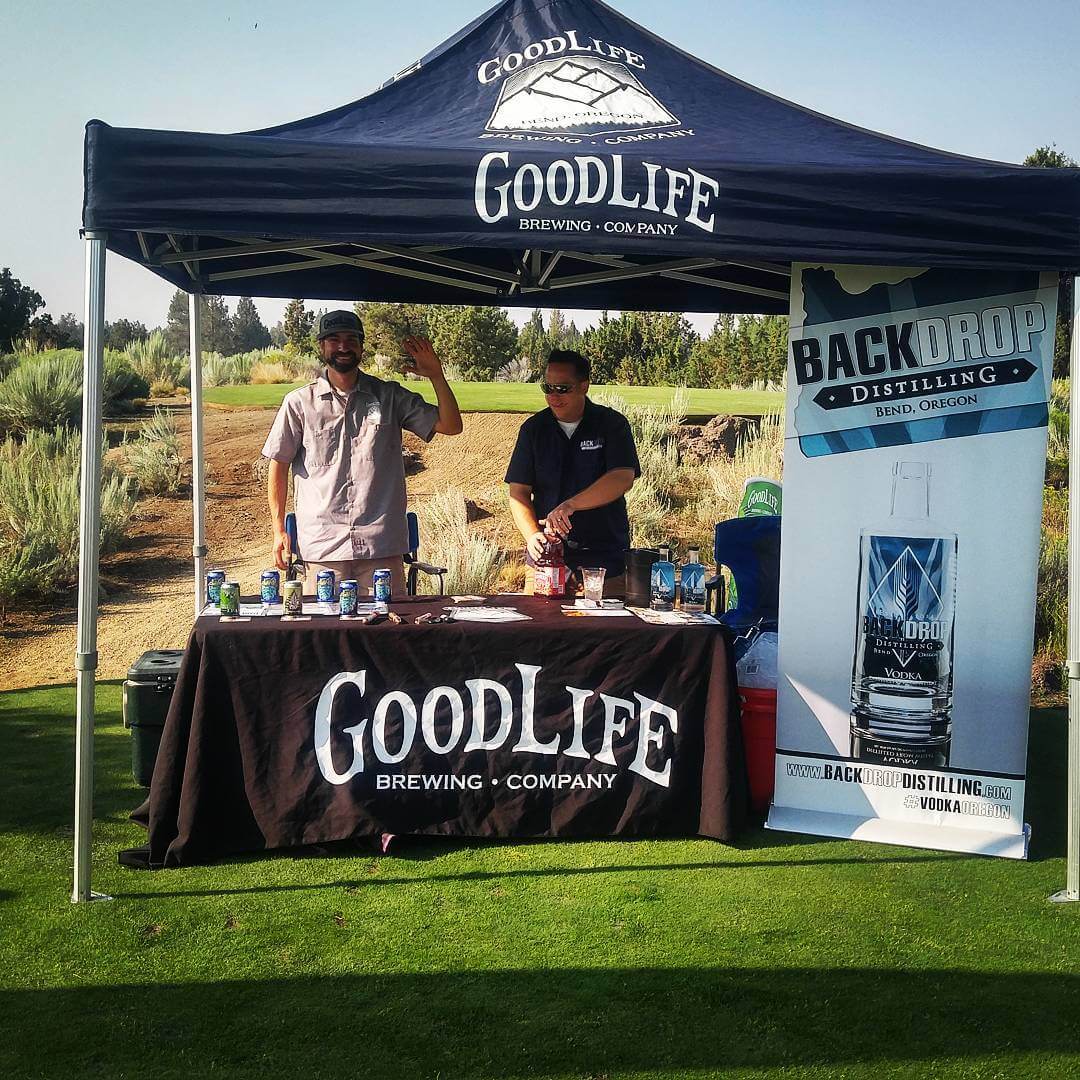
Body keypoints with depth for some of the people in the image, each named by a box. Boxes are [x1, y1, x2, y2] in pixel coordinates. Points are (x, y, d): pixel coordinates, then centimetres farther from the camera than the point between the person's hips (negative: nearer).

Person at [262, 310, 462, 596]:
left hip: (381, 544, 1)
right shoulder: (299, 403, 7)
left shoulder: (390, 397, 9)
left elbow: (450, 426, 6)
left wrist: (436, 376, -7)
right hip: (323, 544, 0)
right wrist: (279, 530, 6)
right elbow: (278, 467, 10)